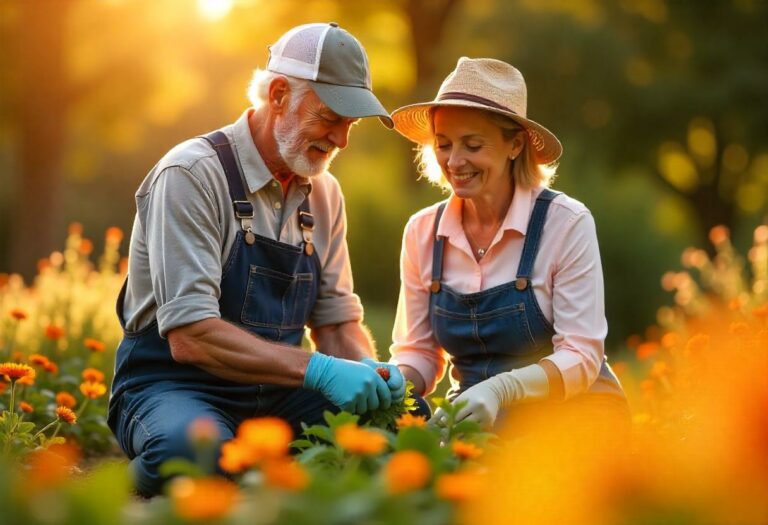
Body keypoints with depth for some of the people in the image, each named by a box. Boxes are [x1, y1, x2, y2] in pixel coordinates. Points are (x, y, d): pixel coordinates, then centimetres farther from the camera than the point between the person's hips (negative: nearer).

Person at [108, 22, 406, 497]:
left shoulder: (324, 194, 8)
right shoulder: (192, 174, -15)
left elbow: (338, 320, 13)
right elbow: (189, 337, -24)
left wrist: (368, 369, -11)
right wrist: (317, 369, -31)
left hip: (274, 393, 6)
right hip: (172, 387, -6)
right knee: (193, 448, -40)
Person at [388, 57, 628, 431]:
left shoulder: (566, 223, -11)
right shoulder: (422, 232, 3)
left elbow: (581, 357, -14)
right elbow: (418, 351, 9)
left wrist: (501, 389, -32)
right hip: (477, 422, 4)